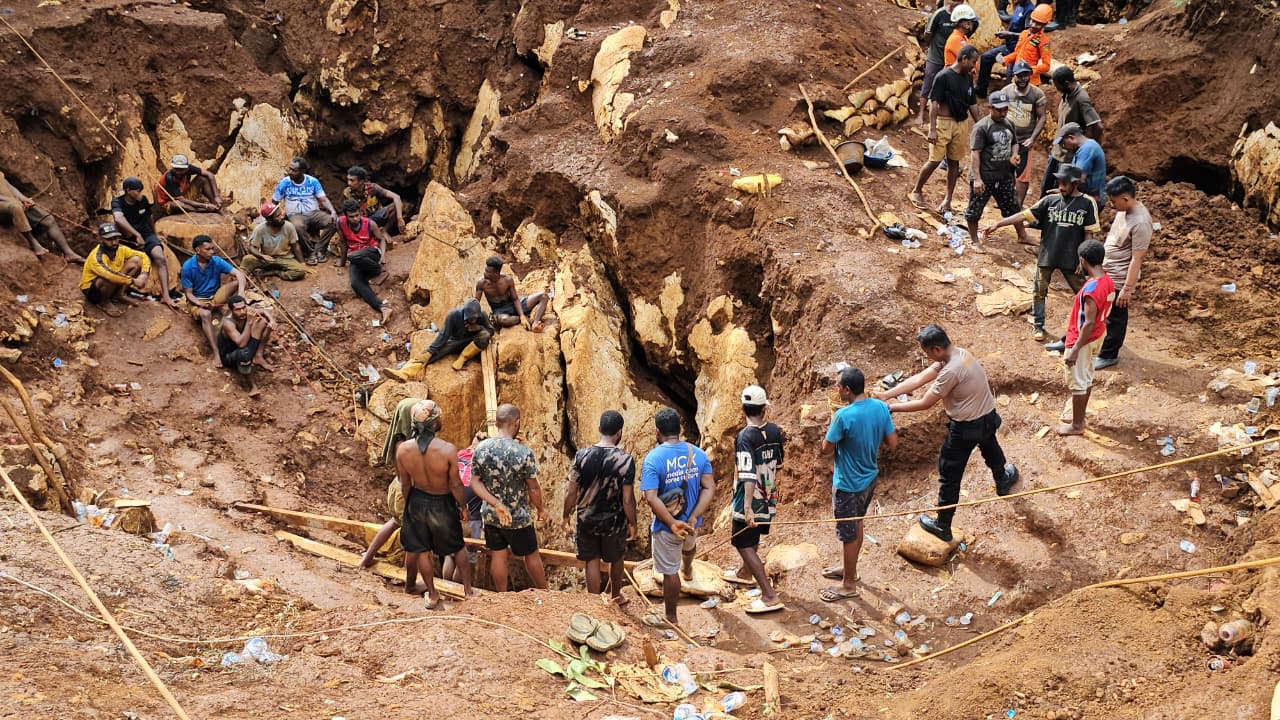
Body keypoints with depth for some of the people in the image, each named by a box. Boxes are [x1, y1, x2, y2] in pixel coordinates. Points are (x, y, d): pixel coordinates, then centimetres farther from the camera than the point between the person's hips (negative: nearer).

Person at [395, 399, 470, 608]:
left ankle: (432, 595, 30)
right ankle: (468, 588, 29)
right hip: (443, 504, -2)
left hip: (417, 502, 2)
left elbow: (405, 483, -2)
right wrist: (463, 506, 0)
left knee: (420, 550, 20)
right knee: (456, 548, 20)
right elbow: (455, 484, -17)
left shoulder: (403, 449, -17)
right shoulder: (447, 450, -27)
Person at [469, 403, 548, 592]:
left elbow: (475, 482, -9)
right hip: (518, 518, -3)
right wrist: (541, 510, 3)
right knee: (532, 555, 16)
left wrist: (496, 504, -16)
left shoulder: (480, 449, -10)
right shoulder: (524, 453, -23)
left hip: (491, 516, 3)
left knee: (498, 556, 16)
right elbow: (533, 489, -14)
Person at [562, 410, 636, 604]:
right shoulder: (626, 460, -20)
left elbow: (571, 492, -8)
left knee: (592, 561, 16)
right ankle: (616, 596, 44)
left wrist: (566, 515, 8)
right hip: (614, 521, -1)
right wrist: (632, 523, -2)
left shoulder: (582, 455, -14)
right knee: (616, 559, 24)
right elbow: (628, 499, -17)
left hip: (587, 520, 1)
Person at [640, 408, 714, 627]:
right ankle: (687, 570, 69)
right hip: (691, 521, 5)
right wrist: (693, 518, -17)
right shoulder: (698, 453, -8)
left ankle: (670, 617, 26)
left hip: (666, 526, -5)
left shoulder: (653, 458, -22)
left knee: (669, 571, 10)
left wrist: (672, 524, -27)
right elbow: (709, 489, -12)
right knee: (689, 545, 37)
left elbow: (651, 498, -28)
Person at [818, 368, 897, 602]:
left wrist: (830, 429, -3)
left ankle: (849, 584, 24)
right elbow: (892, 443, -1)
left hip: (848, 484, -7)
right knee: (856, 523, 26)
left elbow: (826, 450, -19)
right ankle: (849, 568, 45)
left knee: (848, 532, 9)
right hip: (870, 477, 7)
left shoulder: (844, 416, -29)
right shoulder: (881, 407, -9)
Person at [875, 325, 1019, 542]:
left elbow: (924, 404, -23)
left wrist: (891, 408, -14)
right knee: (991, 450, 38)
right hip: (988, 417, 9)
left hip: (966, 428, -9)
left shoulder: (951, 371, -31)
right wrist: (886, 394, -5)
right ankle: (1003, 481, 67)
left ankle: (942, 526, 18)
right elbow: (918, 379, -2)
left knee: (949, 475, 7)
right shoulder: (958, 354, -2)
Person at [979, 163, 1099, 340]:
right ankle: (1038, 326, 25)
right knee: (1040, 291, 9)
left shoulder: (1087, 203, -5)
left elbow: (1089, 233, -3)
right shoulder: (1050, 200, 0)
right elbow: (1025, 215, -4)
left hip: (1071, 258, -2)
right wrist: (997, 224, -11)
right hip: (1046, 255, 2)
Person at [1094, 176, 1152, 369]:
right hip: (1106, 272, 9)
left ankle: (1108, 355, 24)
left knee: (1115, 317, 8)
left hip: (1119, 279, -9)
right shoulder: (1124, 210, -2)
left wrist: (1127, 288, -22)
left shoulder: (1140, 222, -28)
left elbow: (1137, 259, -25)